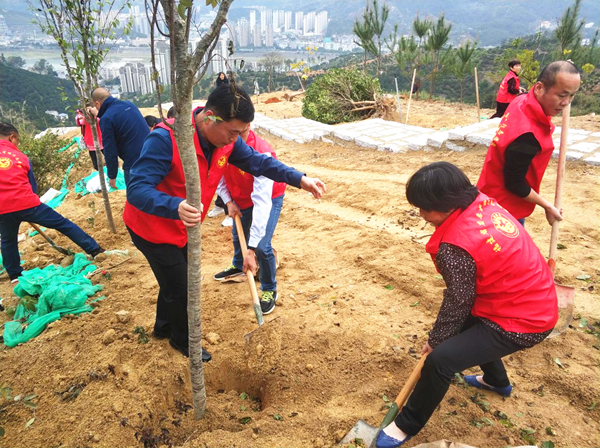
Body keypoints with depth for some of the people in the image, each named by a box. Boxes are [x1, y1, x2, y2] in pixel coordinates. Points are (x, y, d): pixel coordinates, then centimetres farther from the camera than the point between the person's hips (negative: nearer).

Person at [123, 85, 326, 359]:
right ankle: (182, 339, 35)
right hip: (153, 229, -7)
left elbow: (256, 161, -2)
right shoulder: (165, 139, -35)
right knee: (179, 287, 5)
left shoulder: (226, 139, -13)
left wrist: (299, 179, -12)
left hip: (183, 227, 7)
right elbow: (137, 189, -38)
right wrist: (176, 207, -57)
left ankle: (164, 327, 53)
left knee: (175, 281, 25)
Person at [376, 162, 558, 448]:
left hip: (520, 322, -10)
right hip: (538, 300, 10)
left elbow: (457, 302, -15)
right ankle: (497, 380, 55)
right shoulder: (483, 202, -5)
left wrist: (435, 340, 3)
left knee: (439, 361, -13)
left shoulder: (455, 247, -30)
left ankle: (408, 425, 10)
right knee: (468, 321, 32)